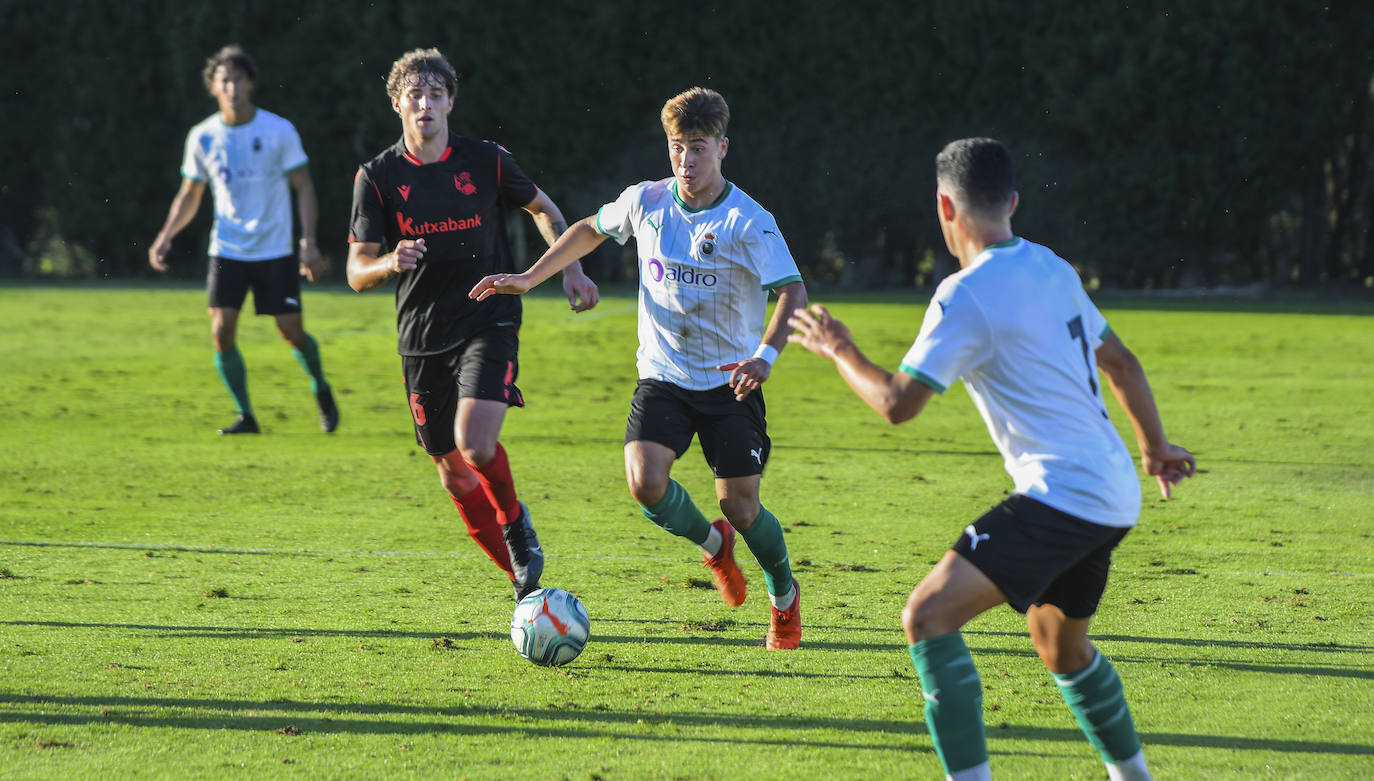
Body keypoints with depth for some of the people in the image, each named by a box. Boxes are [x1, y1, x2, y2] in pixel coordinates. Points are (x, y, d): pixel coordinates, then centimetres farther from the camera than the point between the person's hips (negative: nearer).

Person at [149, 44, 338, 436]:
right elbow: (190, 194, 12)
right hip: (227, 251, 2)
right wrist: (166, 236, -2)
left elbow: (303, 187, -1)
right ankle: (245, 415, 3)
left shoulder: (279, 131, -6)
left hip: (275, 251, -2)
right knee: (221, 332, -11)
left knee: (292, 331, -2)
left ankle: (320, 388, 28)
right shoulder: (203, 136, 0)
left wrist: (309, 242, -11)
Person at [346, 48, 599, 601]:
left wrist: (571, 269, 7)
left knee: (476, 444, -24)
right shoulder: (377, 177, -1)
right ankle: (523, 580, 20)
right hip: (422, 339, 2)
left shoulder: (486, 161, -1)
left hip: (488, 323, -2)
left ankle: (514, 520, 7)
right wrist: (391, 263, -24)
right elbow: (357, 273, -2)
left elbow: (543, 208, 18)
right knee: (454, 474, 4)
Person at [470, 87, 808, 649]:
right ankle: (712, 544, 12)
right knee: (645, 481, -20)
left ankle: (784, 594, 25)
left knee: (740, 504, -5)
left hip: (730, 382, -3)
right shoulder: (645, 202, 0)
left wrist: (765, 355, -37)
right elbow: (590, 231, 20)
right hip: (662, 375, 3)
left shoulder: (747, 222, -14)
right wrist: (530, 278, 15)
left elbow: (792, 292, -21)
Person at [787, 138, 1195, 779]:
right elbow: (1120, 362, 24)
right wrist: (1155, 447, 39)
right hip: (1114, 497, 9)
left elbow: (898, 403, -14)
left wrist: (839, 349, 4)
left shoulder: (965, 296, -13)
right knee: (1061, 647, 29)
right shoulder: (1052, 270, 12)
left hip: (1061, 495, -9)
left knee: (928, 616, -16)